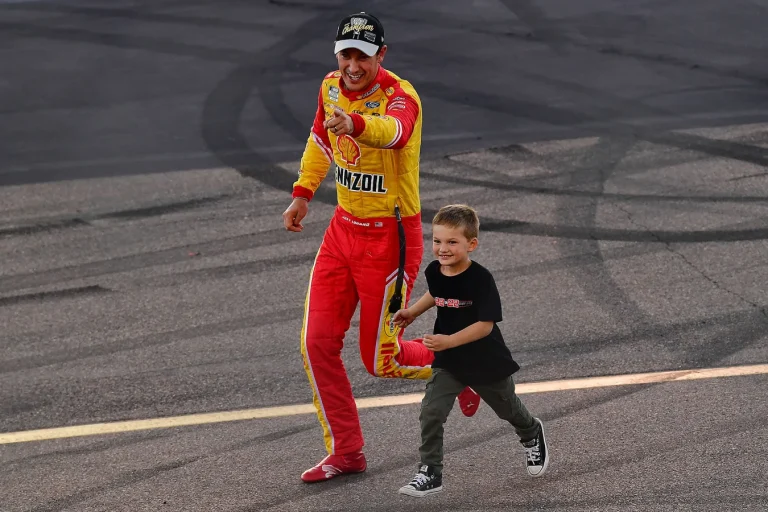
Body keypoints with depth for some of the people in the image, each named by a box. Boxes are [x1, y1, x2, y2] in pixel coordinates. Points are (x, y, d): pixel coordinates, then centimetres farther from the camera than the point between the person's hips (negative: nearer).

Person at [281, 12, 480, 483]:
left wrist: (354, 124, -68)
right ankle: (346, 452, 15)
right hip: (344, 229, 6)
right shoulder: (331, 88, -1)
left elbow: (393, 130, -48)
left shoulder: (400, 96, -22)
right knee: (318, 343, 1)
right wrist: (303, 193, 14)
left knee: (380, 361, 0)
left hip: (390, 236, -6)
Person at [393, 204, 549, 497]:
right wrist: (412, 312, 6)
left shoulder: (480, 279, -27)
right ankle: (430, 473, -8)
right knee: (431, 412, -15)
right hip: (448, 362, 4)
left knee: (507, 408, 22)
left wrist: (449, 341, -36)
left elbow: (485, 325, -28)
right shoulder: (434, 271, -9)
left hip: (486, 361, -4)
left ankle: (532, 435, 54)